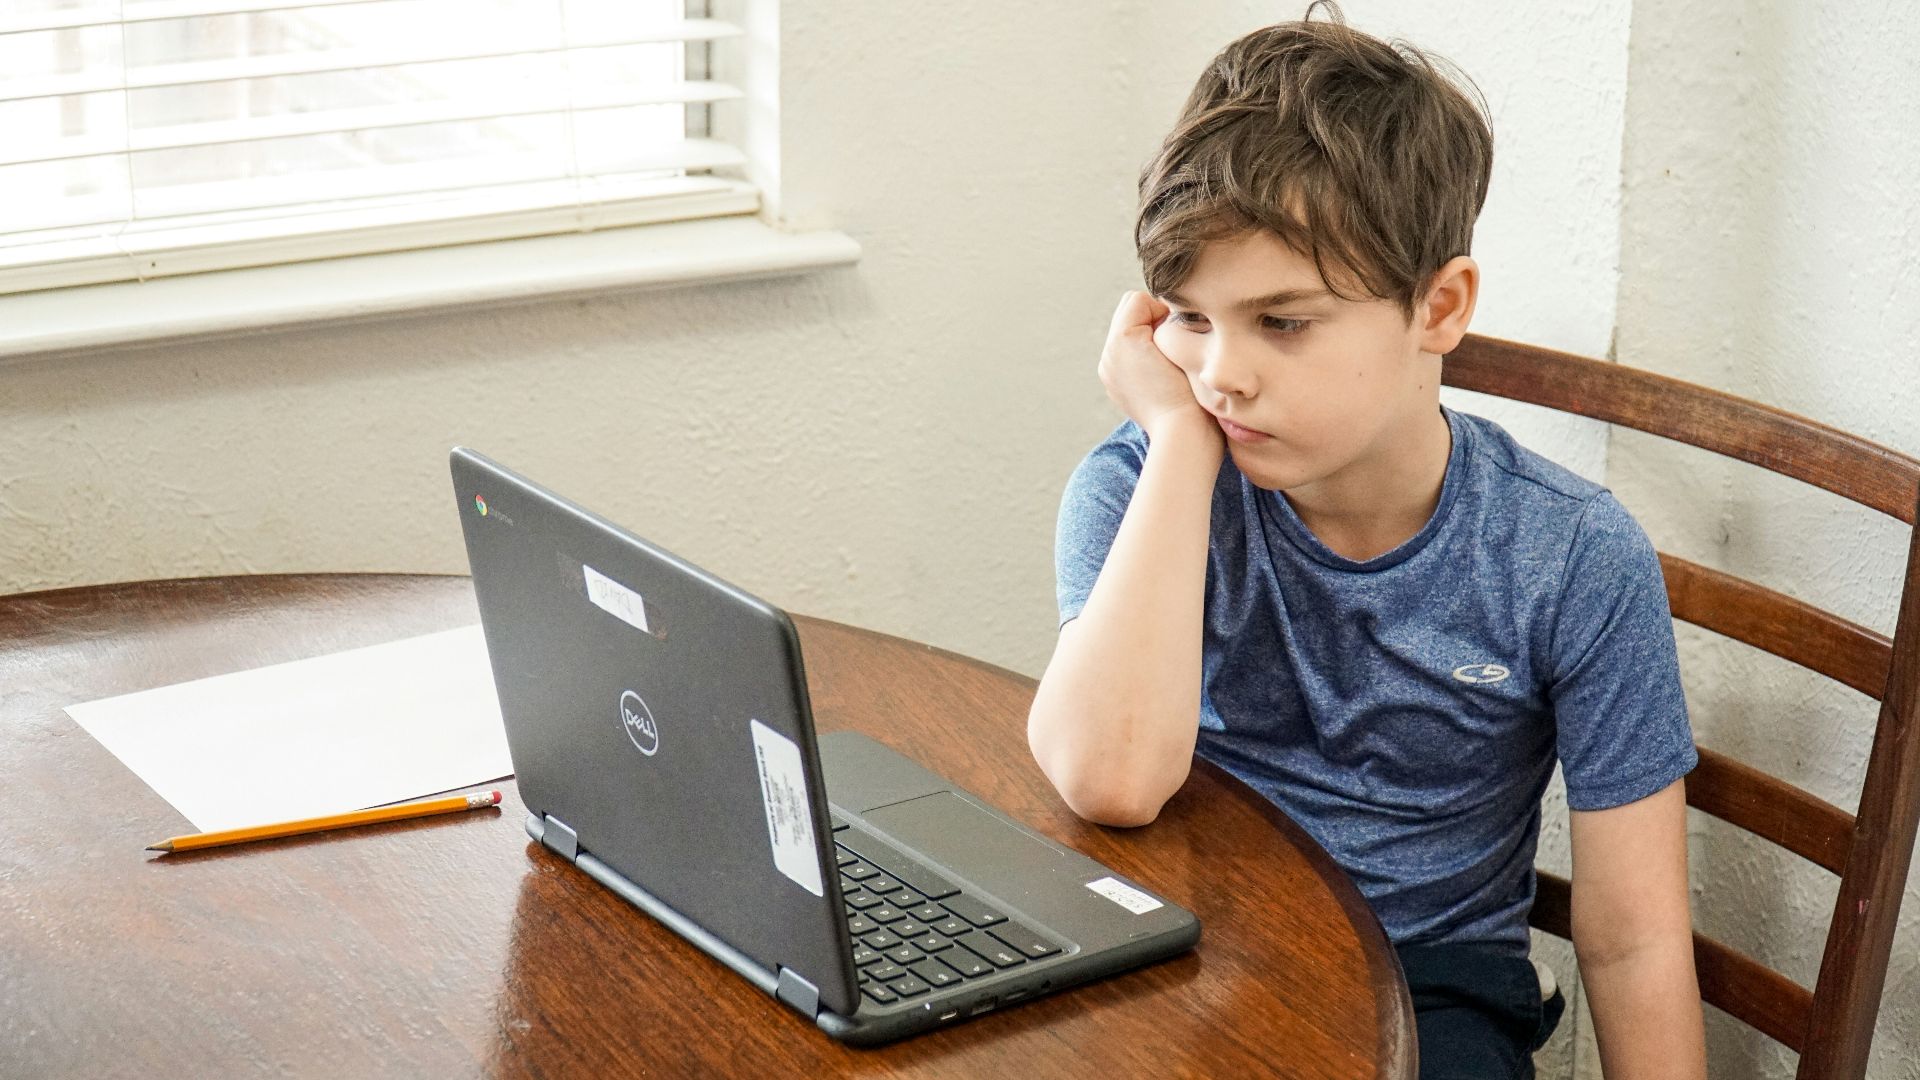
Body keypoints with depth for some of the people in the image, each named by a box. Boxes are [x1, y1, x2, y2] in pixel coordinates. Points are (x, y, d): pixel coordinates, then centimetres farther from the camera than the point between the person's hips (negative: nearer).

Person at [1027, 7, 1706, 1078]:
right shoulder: (1140, 492, -9)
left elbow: (1633, 942, -5)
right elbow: (1113, 778, -29)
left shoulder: (1573, 560, -10)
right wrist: (1178, 433, -22)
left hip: (1433, 987, 0)